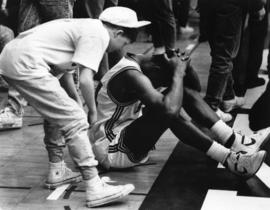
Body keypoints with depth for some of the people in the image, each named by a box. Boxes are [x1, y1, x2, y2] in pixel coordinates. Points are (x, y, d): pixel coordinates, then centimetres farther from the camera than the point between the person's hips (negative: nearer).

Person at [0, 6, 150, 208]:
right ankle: (95, 189, -9)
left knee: (57, 113, 26)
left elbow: (66, 69, 27)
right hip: (25, 65, -10)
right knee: (75, 121, -8)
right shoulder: (99, 34, -4)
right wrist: (93, 111, 4)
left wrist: (77, 104, 32)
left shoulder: (84, 27, 24)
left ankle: (57, 171, 34)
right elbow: (85, 79, -11)